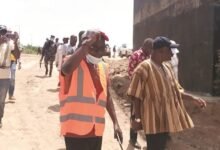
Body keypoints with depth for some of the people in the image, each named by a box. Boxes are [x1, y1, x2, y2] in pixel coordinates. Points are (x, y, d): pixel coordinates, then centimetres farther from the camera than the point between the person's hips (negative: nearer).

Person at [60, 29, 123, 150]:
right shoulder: (74, 62, -10)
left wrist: (115, 122, 13)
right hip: (76, 129, -7)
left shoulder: (103, 67, 10)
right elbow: (66, 69, -36)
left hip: (96, 129, 7)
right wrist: (86, 44, -30)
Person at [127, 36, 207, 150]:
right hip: (154, 120, -8)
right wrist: (137, 117, -16)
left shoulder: (167, 68, 11)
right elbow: (136, 96, -13)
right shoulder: (144, 68, -14)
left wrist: (193, 98, 6)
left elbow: (175, 90, 17)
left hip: (166, 119, 8)